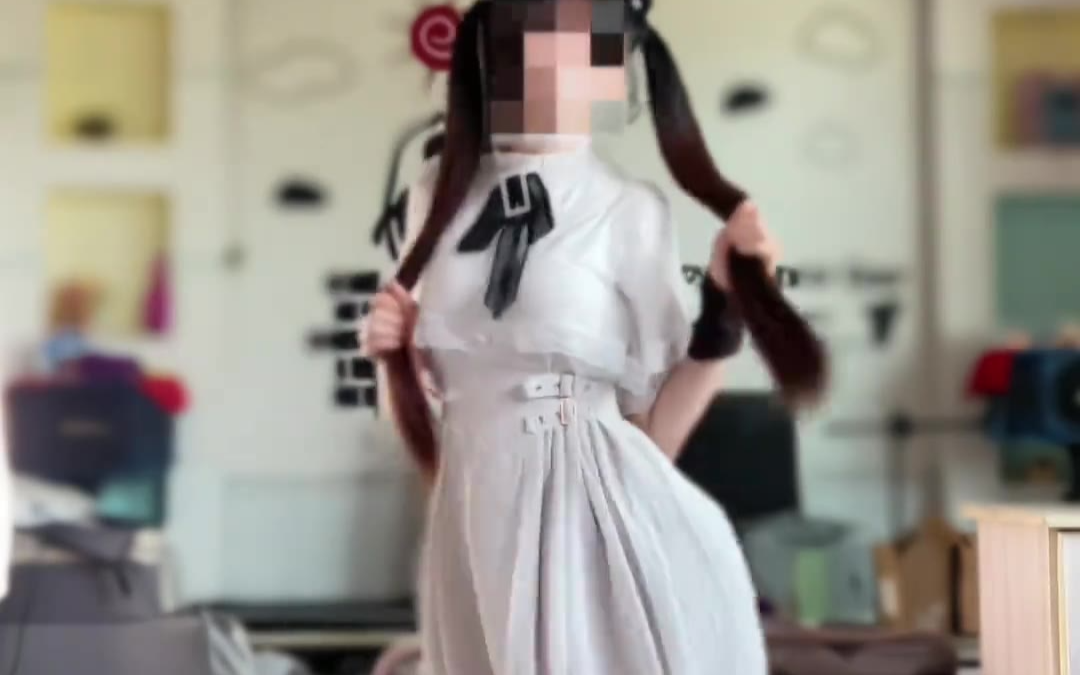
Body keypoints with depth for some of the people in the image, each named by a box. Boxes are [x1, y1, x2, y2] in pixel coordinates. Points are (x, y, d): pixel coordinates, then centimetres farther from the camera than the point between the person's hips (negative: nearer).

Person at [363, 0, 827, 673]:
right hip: (476, 525, 4)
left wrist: (725, 303, -11)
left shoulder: (630, 212, -4)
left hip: (601, 519, -4)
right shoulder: (440, 196, 7)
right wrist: (396, 354, -2)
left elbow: (655, 431, -2)